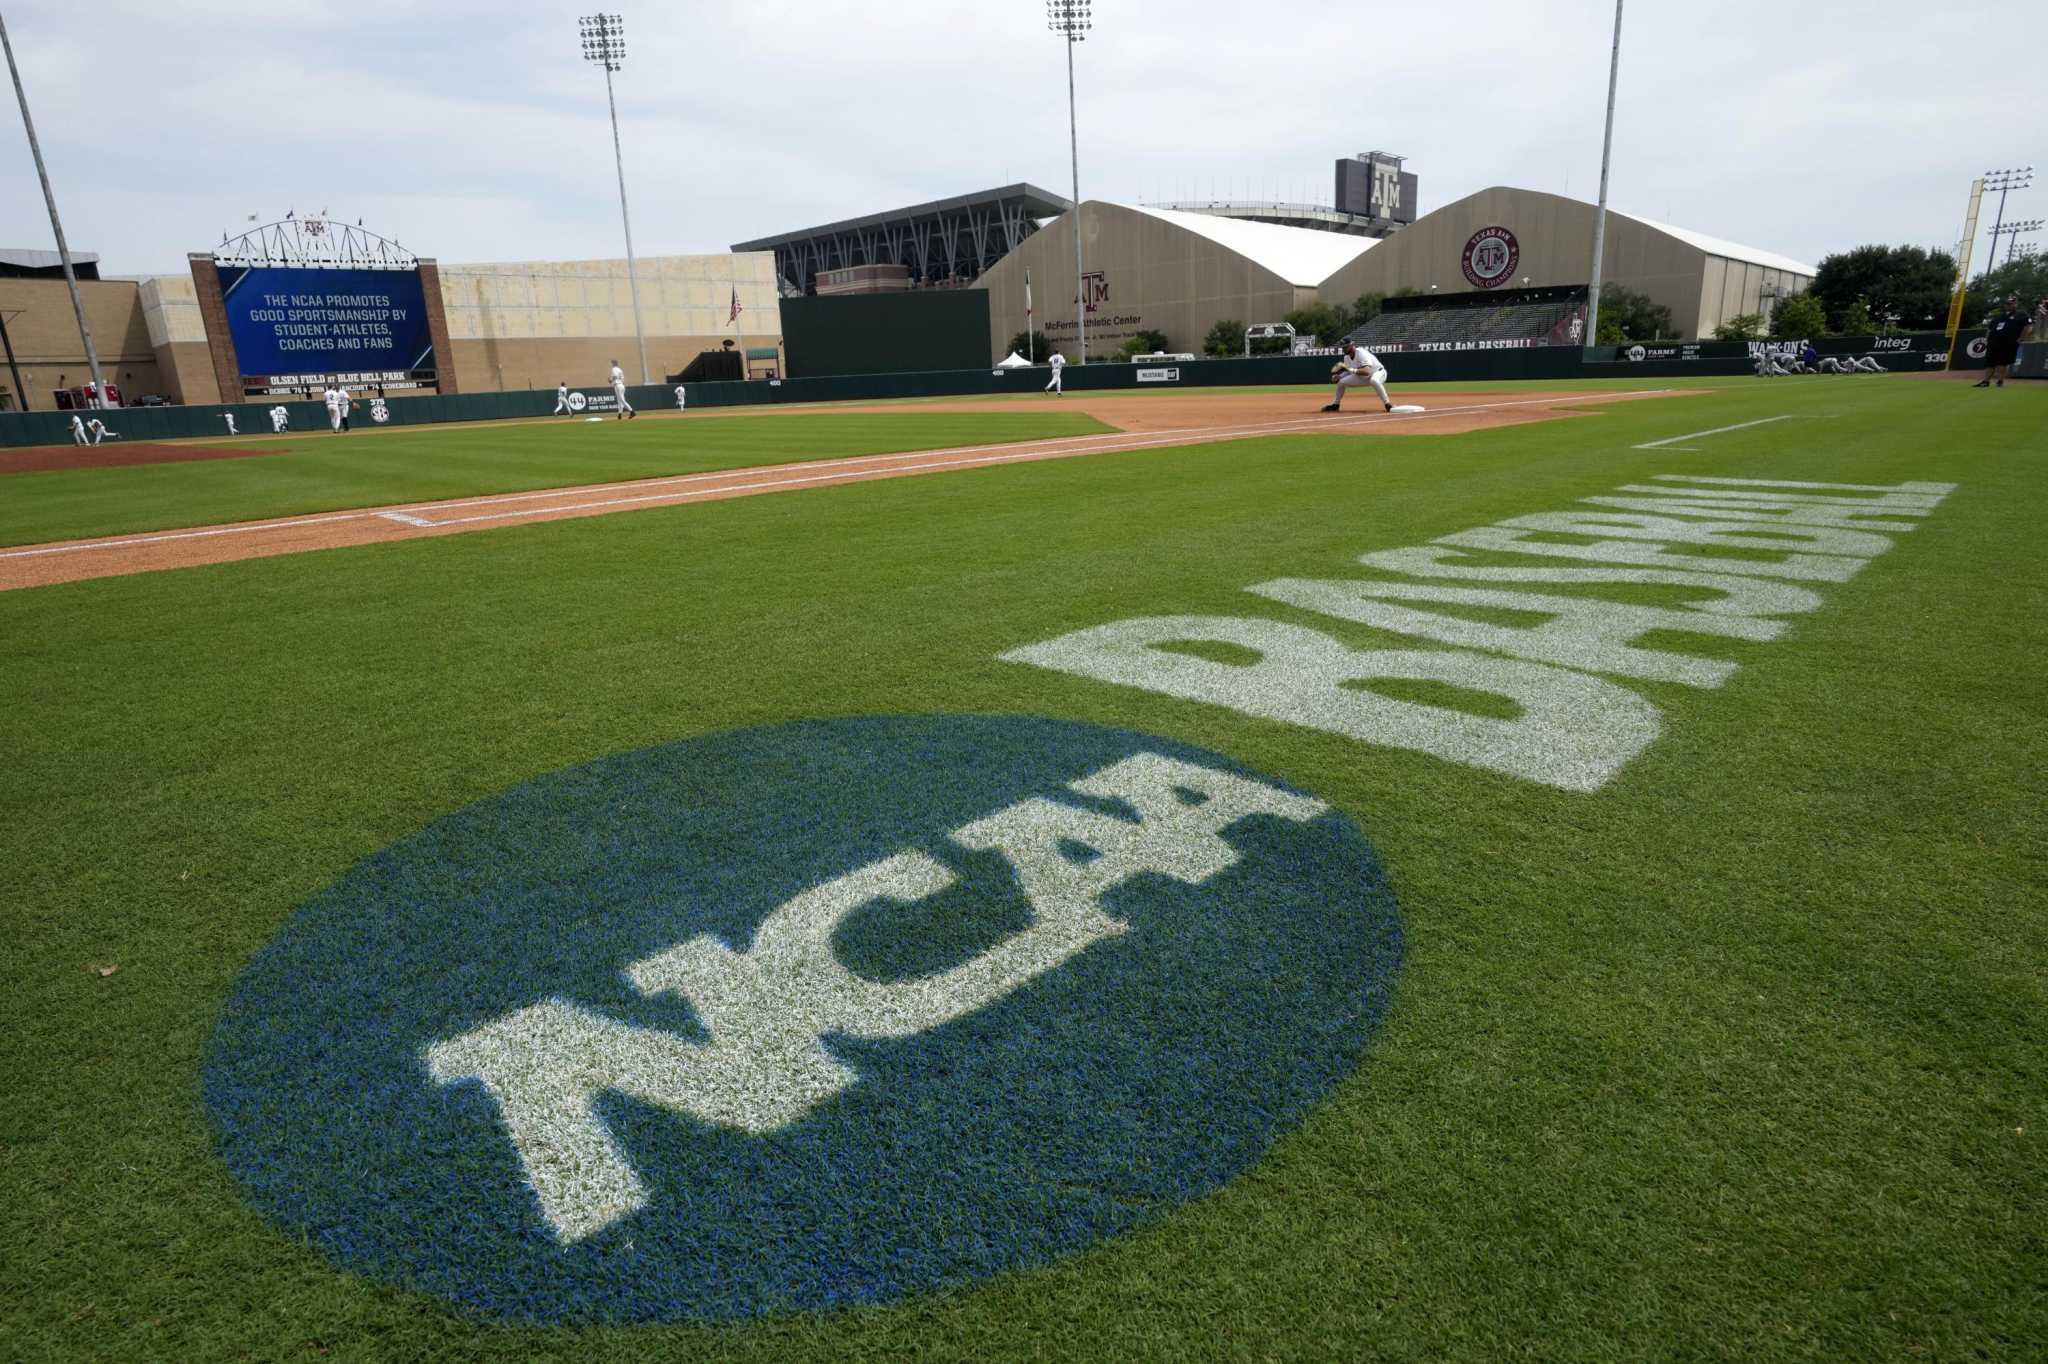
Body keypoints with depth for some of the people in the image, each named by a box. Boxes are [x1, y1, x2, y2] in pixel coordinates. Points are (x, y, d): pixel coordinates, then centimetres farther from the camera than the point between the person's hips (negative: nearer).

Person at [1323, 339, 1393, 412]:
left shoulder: (1362, 354, -32)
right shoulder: (1346, 357, -8)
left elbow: (1366, 372, -44)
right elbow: (1348, 371, 4)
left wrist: (1351, 370, -49)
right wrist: (1339, 376, -16)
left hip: (1378, 372, -8)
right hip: (1361, 377, 8)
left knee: (1374, 380, -43)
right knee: (1341, 381, 0)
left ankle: (1387, 404, -34)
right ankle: (1335, 405, 18)